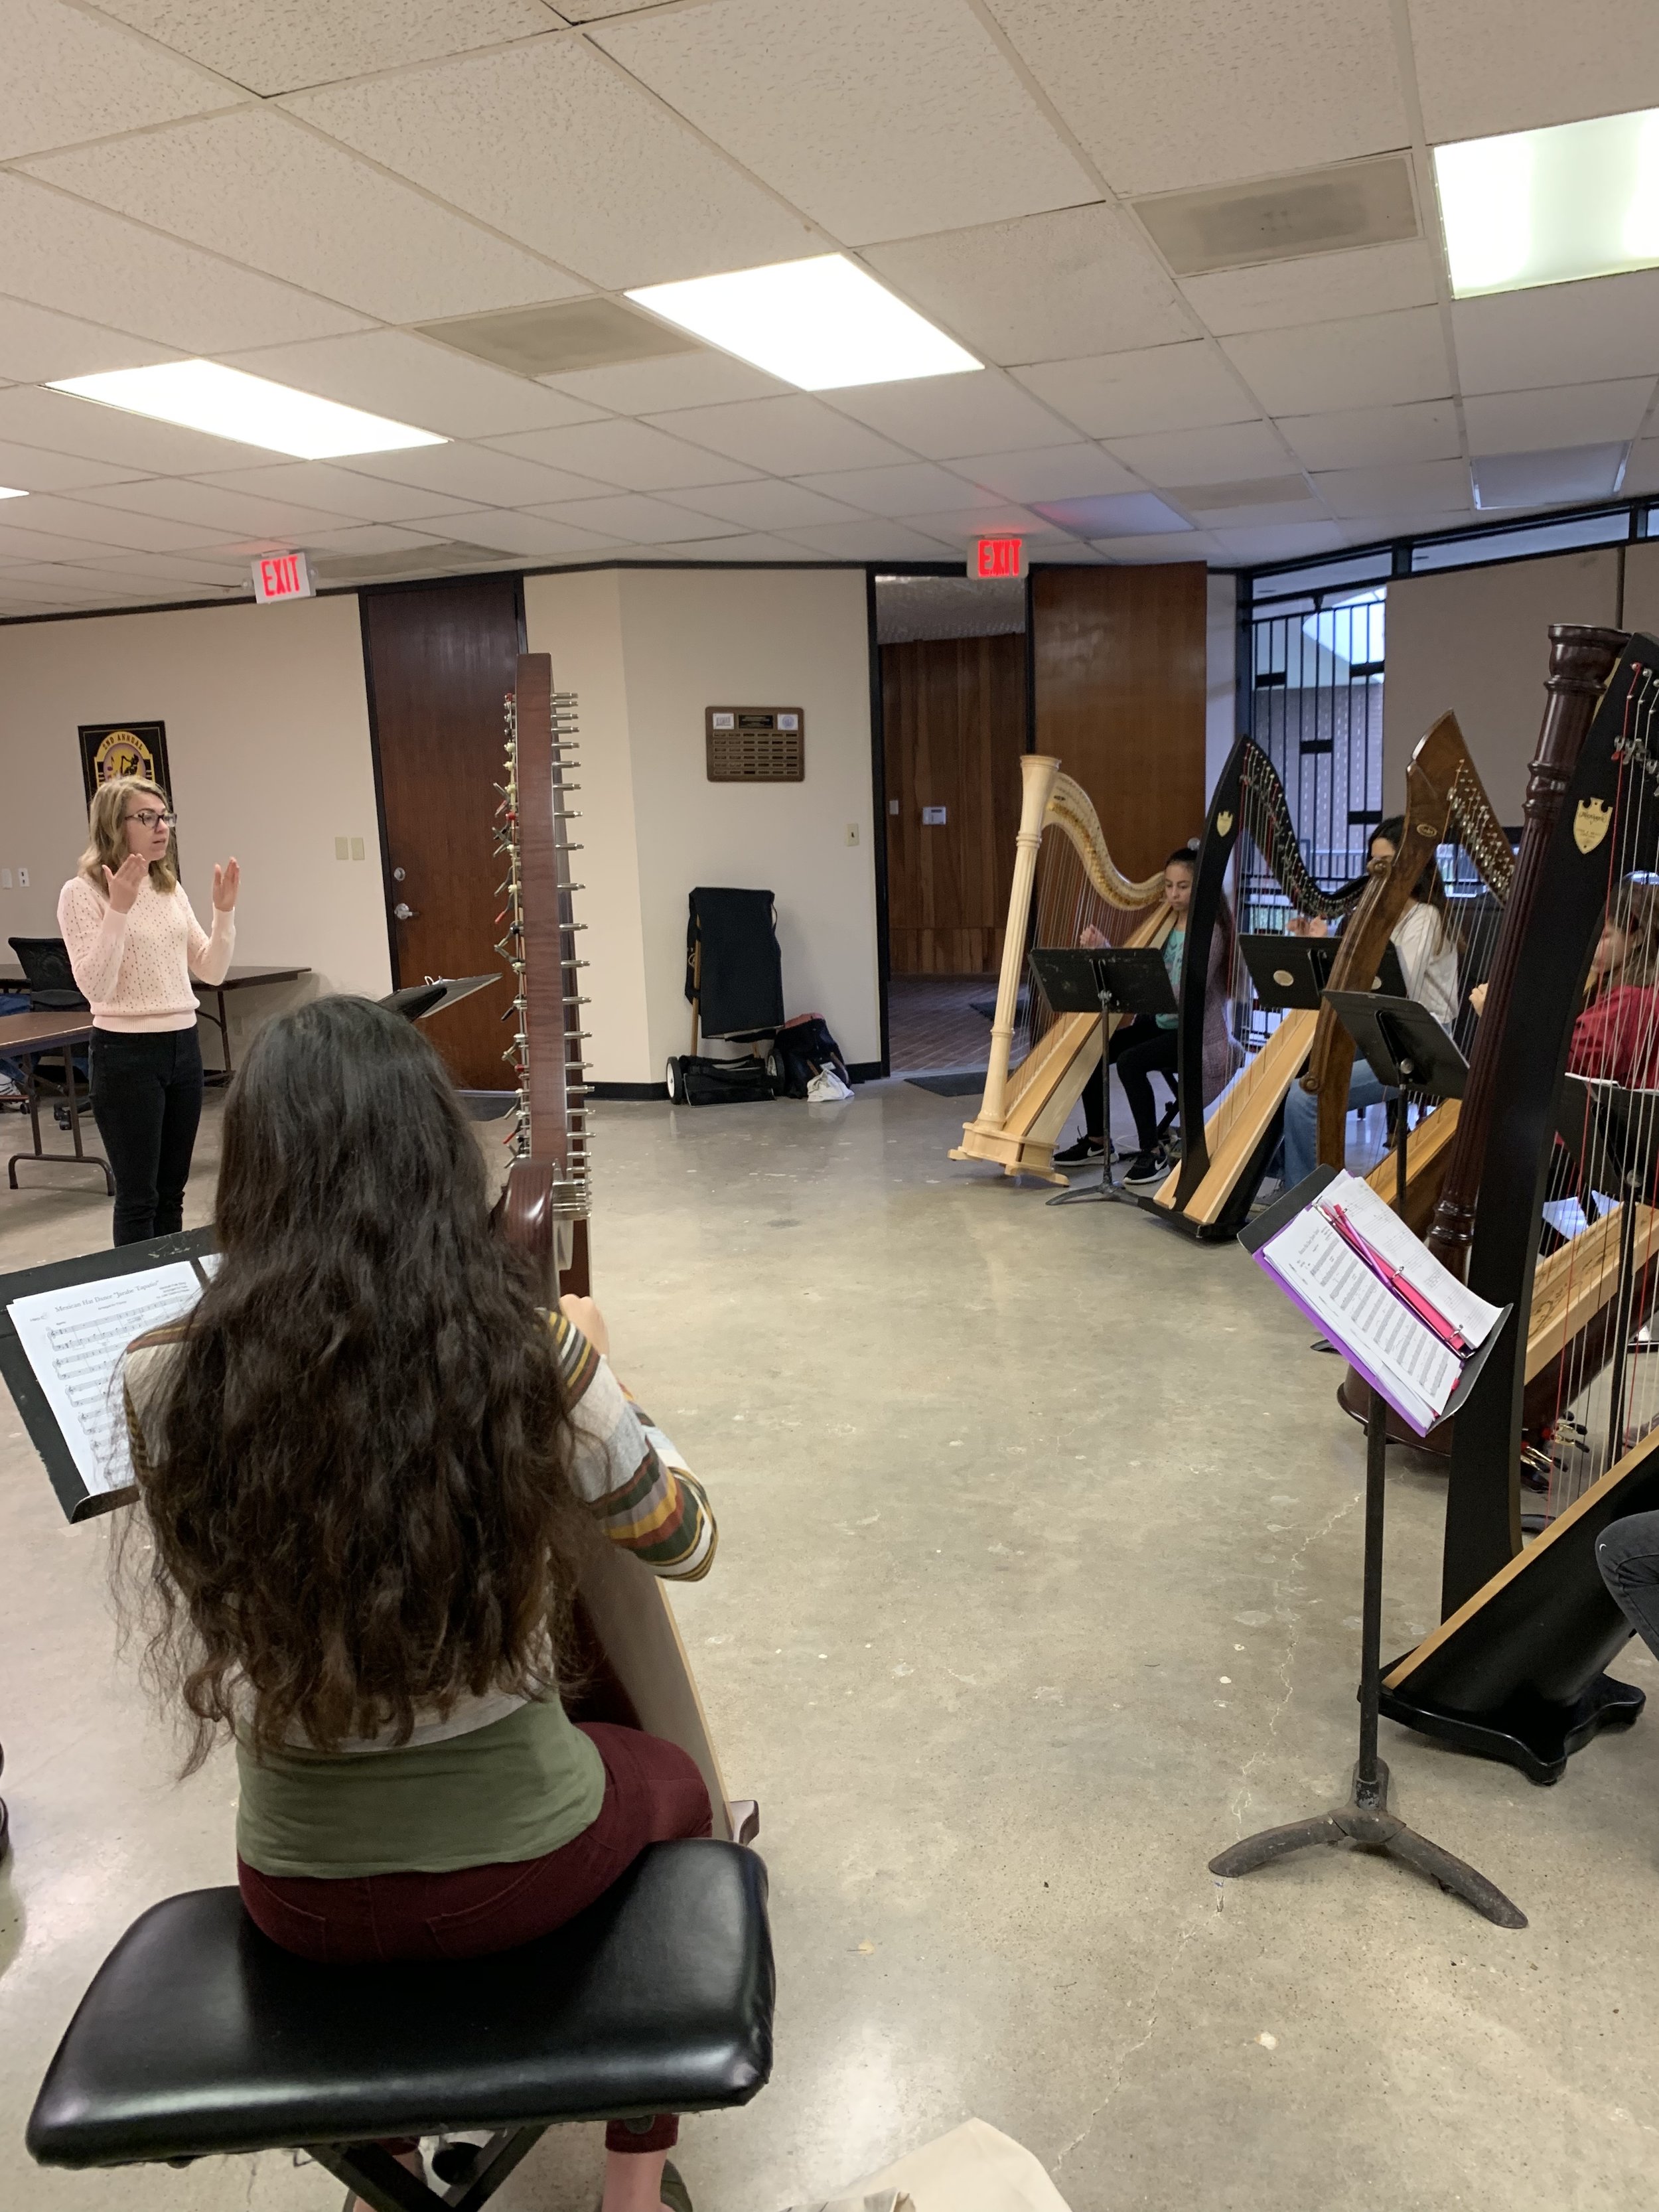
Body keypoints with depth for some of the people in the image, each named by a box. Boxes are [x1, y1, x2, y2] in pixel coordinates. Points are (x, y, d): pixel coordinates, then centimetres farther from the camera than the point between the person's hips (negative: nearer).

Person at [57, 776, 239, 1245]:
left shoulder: (170, 889, 9)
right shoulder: (82, 893, -9)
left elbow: (211, 971, 10)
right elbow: (95, 988, -19)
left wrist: (224, 910, -3)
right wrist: (118, 908, -25)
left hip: (183, 1046, 6)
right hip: (126, 1052, -6)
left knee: (171, 1191, 14)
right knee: (138, 1197, 0)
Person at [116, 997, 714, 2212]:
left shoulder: (168, 1384, -19)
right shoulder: (534, 1356, -24)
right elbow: (686, 1542, -6)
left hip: (302, 1897, 3)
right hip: (523, 1863, -2)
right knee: (669, 1784, 32)